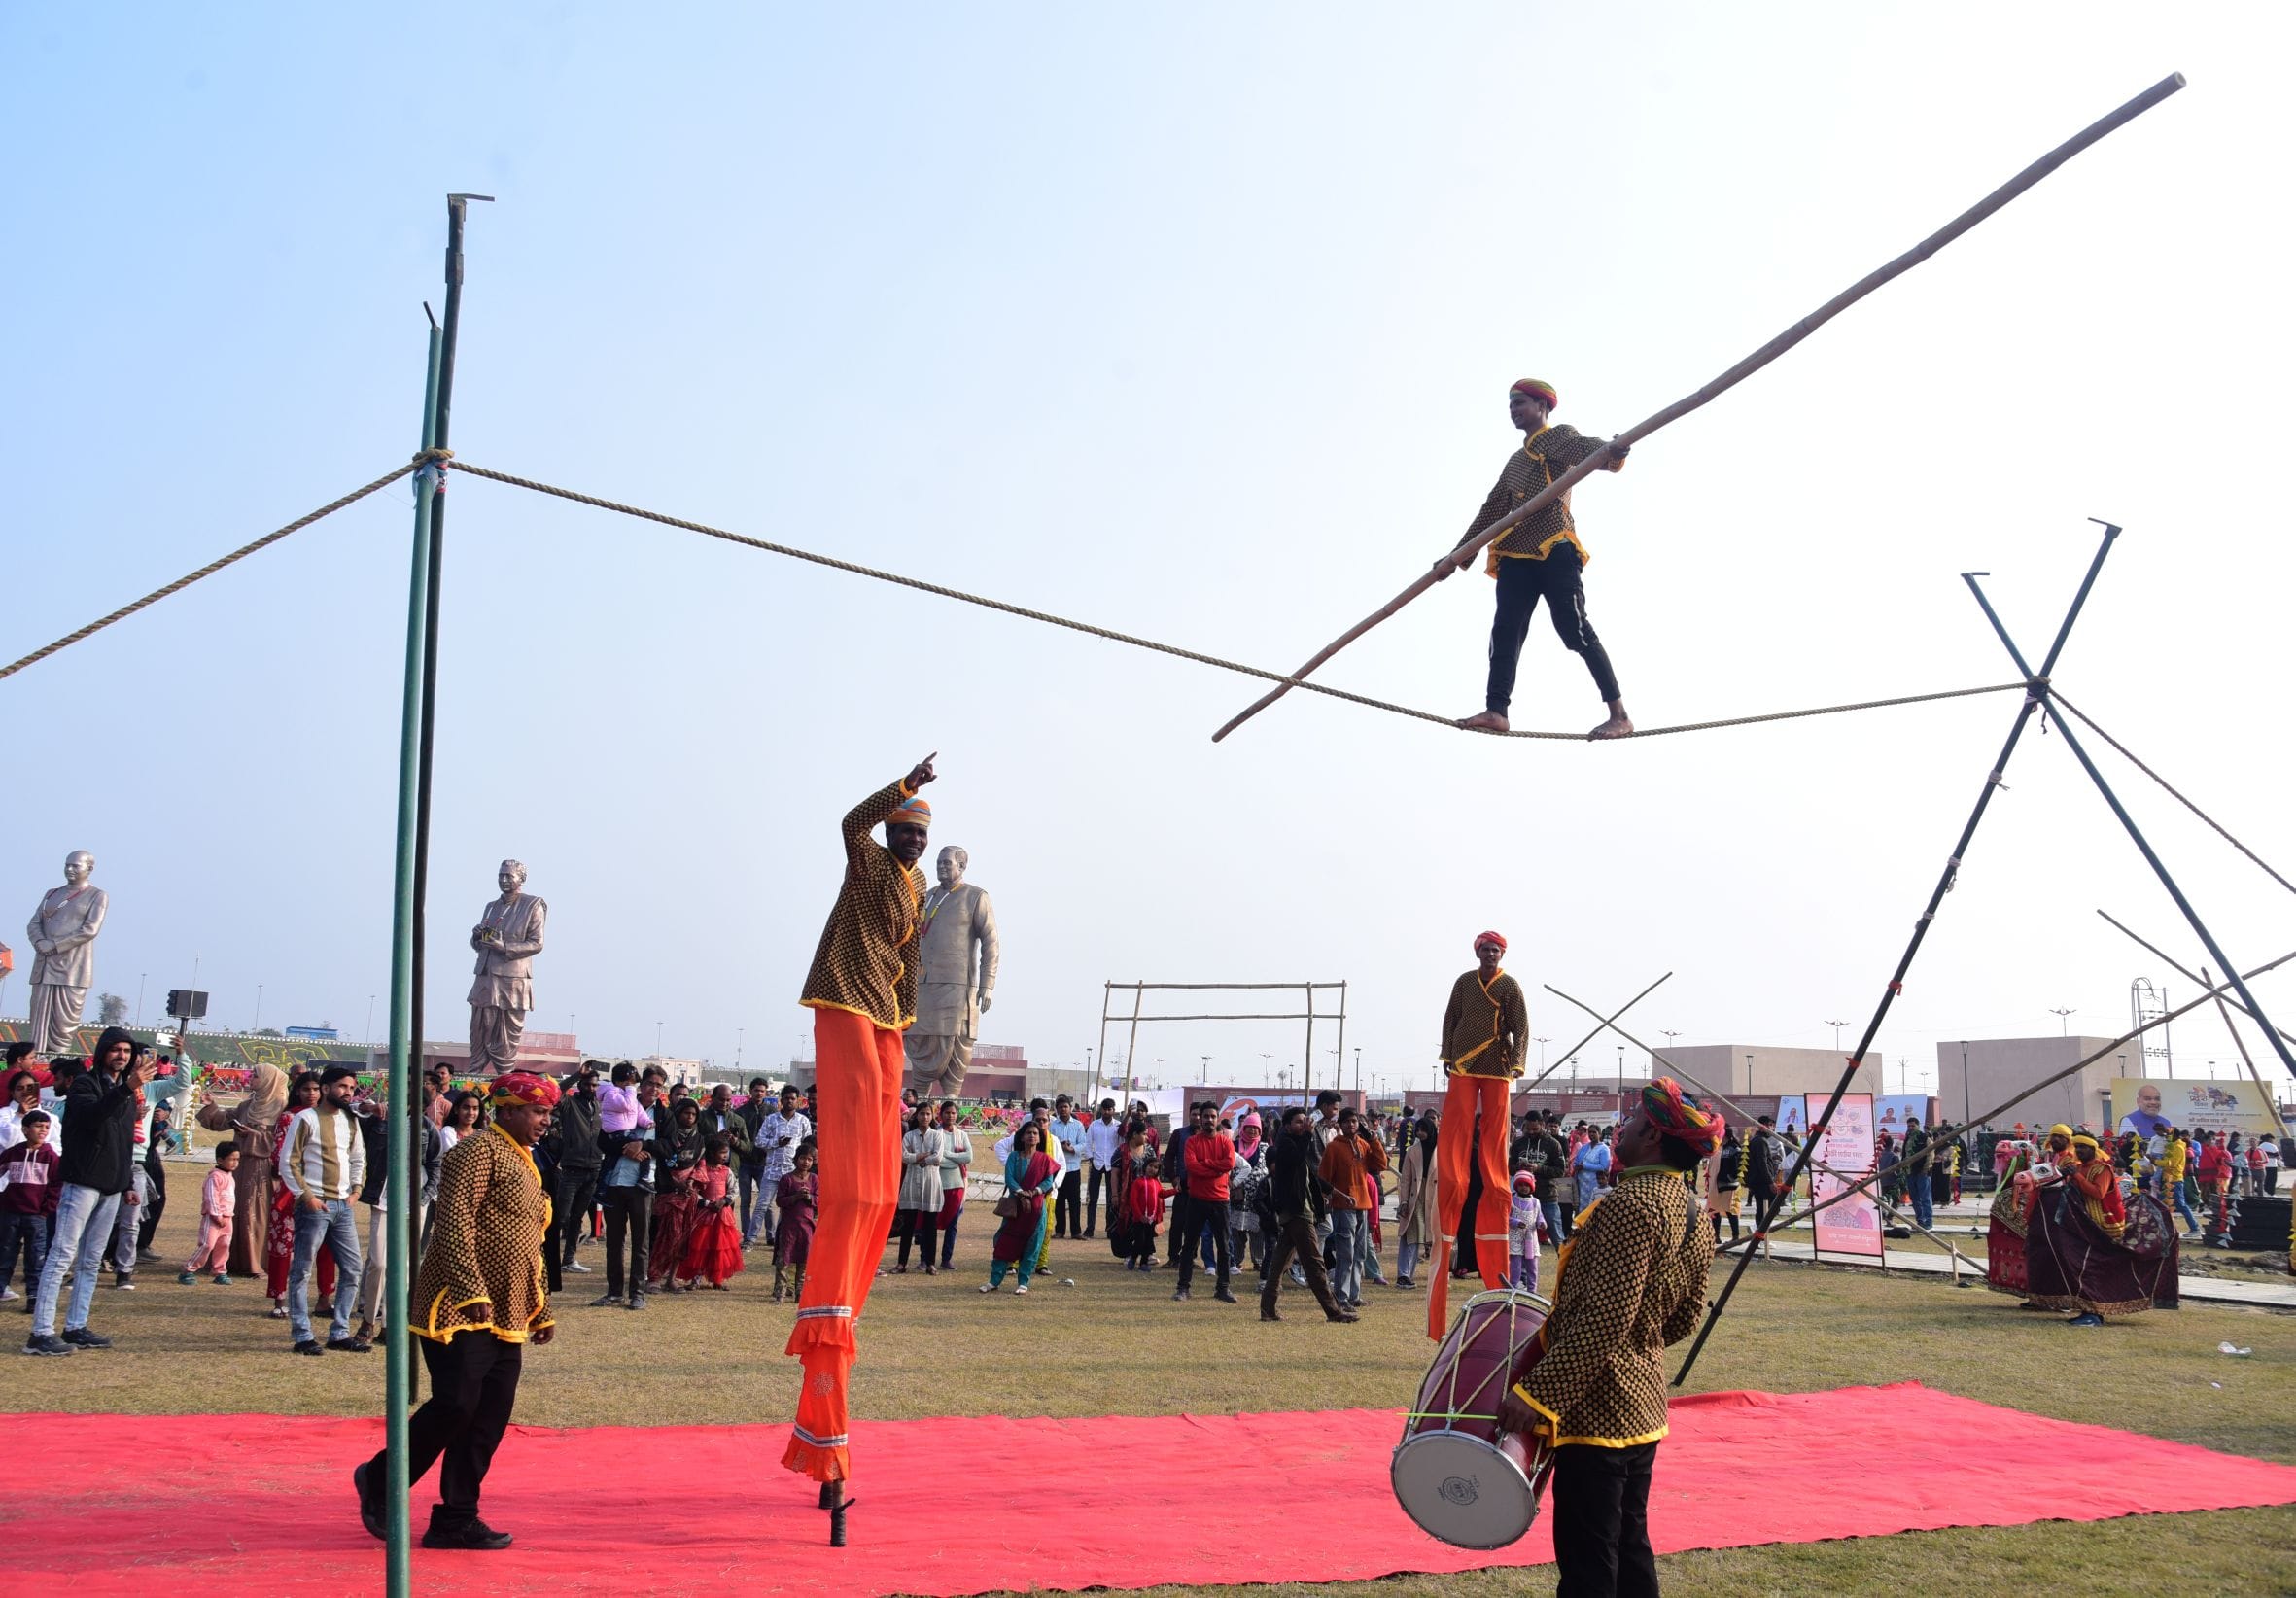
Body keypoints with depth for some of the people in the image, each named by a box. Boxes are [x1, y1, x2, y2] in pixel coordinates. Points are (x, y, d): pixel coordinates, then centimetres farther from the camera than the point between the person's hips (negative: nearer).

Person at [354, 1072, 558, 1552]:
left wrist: (542, 1310, 23)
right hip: (459, 1309, -9)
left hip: (506, 1318, 9)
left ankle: (457, 1520, 11)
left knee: (491, 1417, 5)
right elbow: (454, 1222, -18)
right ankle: (380, 1480, 10)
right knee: (456, 1405, -11)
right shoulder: (479, 1150, -8)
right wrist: (472, 1291, -25)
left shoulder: (526, 1165, 20)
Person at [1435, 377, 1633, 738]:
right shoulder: (1516, 460, 30)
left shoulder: (1559, 437, 7)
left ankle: (1619, 715, -13)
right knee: (1505, 631, -8)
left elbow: (1585, 448, -17)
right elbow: (1492, 509, 30)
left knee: (1575, 630, -14)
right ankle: (1495, 710, -17)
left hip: (1554, 549, -8)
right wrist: (1460, 554, 24)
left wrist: (1611, 451, -42)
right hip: (1516, 554, 8)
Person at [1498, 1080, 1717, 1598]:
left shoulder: (1631, 1205, -22)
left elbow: (1602, 1323, -26)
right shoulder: (1689, 1209, 8)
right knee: (1629, 1551, 18)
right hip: (1644, 1405, 10)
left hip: (1597, 1413, -10)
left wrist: (1538, 1393, -24)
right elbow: (1684, 1318, 15)